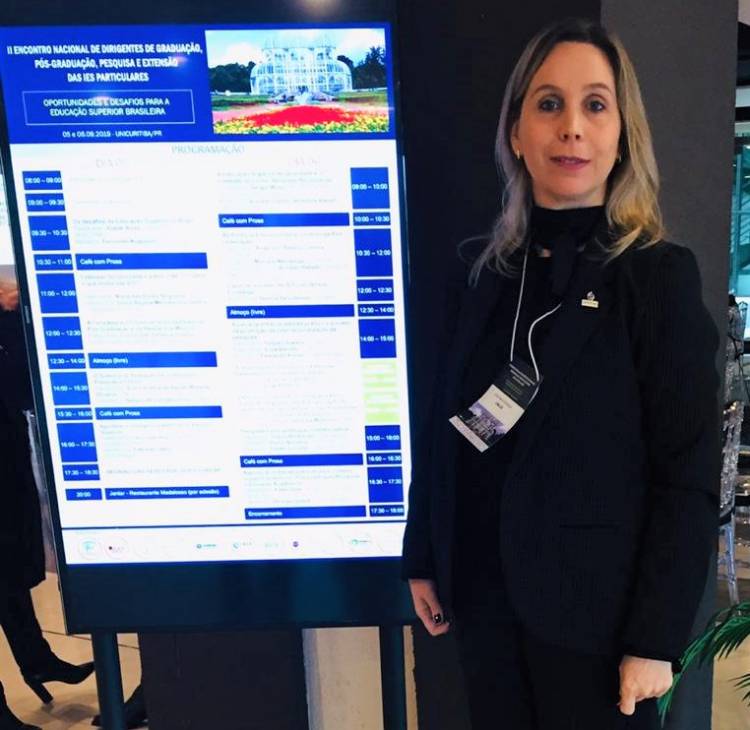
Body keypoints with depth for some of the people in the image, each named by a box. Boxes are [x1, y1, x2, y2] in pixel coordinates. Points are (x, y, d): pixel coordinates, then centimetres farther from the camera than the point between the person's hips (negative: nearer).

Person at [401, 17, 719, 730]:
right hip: (483, 597, 4)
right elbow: (444, 429, 5)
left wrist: (655, 639, -12)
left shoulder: (659, 277, -11)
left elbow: (688, 480, -12)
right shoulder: (484, 274, 1)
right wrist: (421, 559, 7)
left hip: (593, 611, -4)